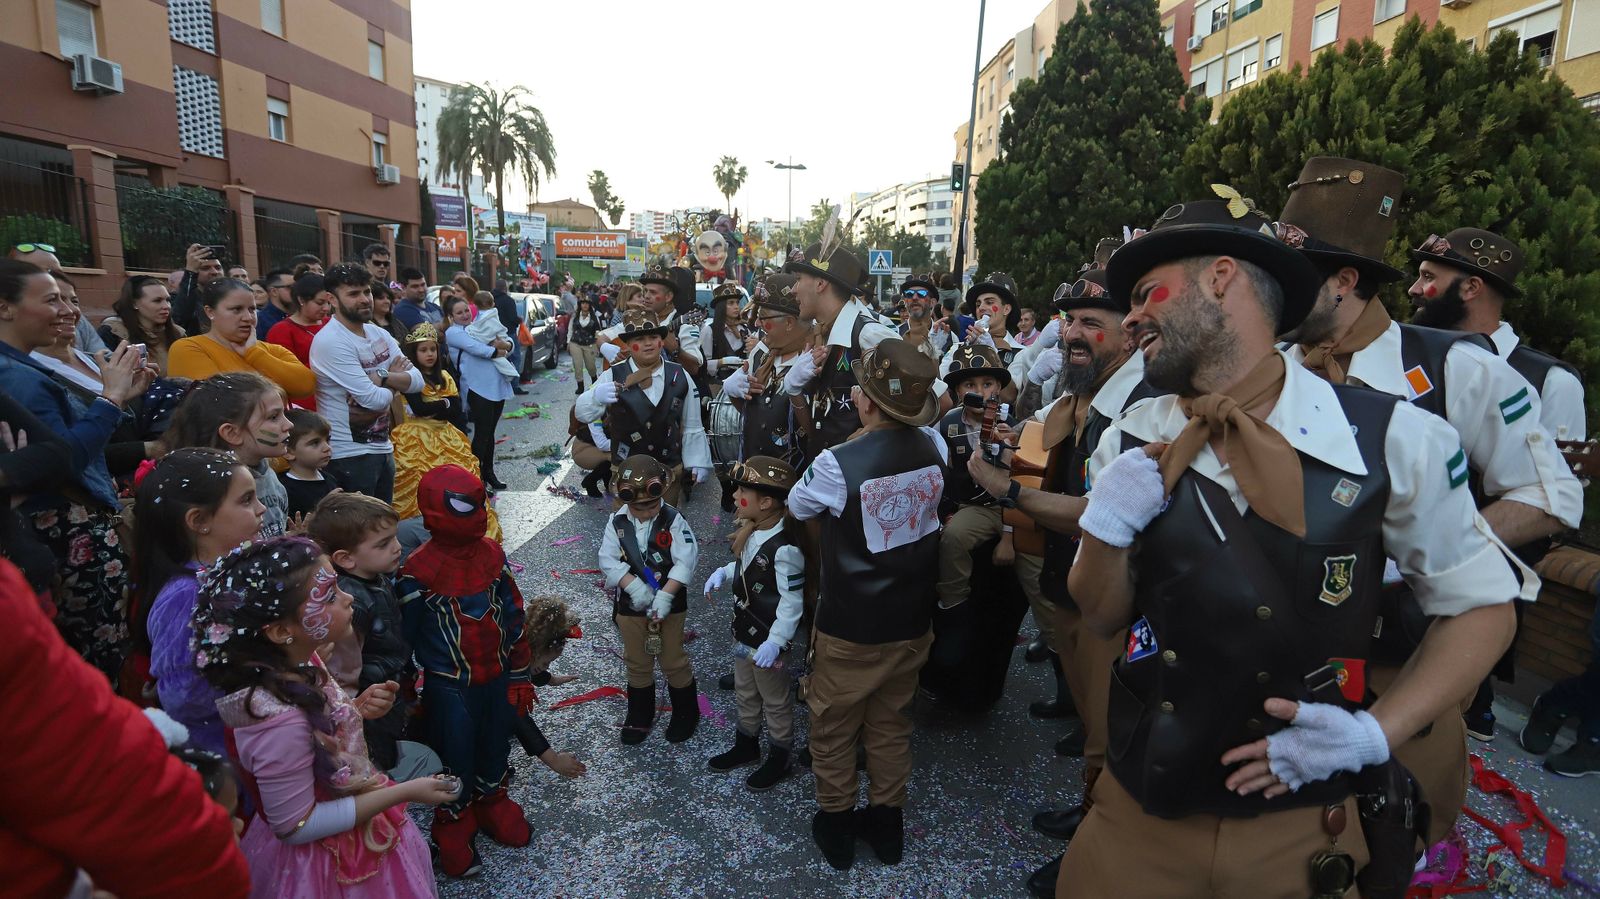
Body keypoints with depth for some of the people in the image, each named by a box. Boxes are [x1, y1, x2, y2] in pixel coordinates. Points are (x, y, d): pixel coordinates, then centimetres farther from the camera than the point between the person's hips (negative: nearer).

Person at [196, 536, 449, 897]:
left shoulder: (297, 661, -12)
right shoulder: (281, 721, -36)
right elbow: (295, 826, -24)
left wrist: (357, 708, -12)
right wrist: (403, 792, -22)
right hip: (332, 867, -7)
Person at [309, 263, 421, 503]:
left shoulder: (379, 333, 8)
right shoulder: (330, 341, -16)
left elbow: (417, 381, -1)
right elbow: (374, 399, -20)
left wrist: (382, 377, -17)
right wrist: (396, 381, -1)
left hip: (382, 447, 8)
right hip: (350, 455, -8)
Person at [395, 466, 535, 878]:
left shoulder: (492, 554, -6)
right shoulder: (419, 570, -19)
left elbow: (513, 617, 2)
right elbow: (405, 636, -9)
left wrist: (520, 674, 4)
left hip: (497, 677, 4)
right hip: (451, 688, -4)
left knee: (496, 747, 21)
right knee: (455, 759, 12)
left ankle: (491, 805, 46)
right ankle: (452, 827, 36)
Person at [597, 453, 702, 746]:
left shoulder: (674, 520, -14)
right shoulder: (617, 523, -6)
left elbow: (685, 562, -19)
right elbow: (609, 560, -10)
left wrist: (665, 594, -27)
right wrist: (634, 586, -23)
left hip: (669, 605, -3)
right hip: (630, 606, 3)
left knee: (673, 661, 8)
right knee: (637, 663, 17)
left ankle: (686, 713, 30)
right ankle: (639, 716, 37)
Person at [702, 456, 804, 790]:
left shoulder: (783, 548, -30)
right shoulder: (754, 533, -2)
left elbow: (792, 601, -26)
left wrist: (775, 642, -27)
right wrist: (723, 573, -2)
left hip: (767, 640, -9)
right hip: (744, 633, 9)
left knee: (775, 701, 13)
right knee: (745, 693, 26)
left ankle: (779, 759, 33)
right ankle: (746, 746, 47)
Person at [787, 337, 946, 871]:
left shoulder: (838, 464, -26)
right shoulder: (934, 446, -12)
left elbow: (796, 507, -3)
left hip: (849, 628, -4)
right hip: (912, 622, 5)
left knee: (834, 728, 19)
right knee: (890, 723, 24)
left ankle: (835, 826, 37)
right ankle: (887, 823, 40)